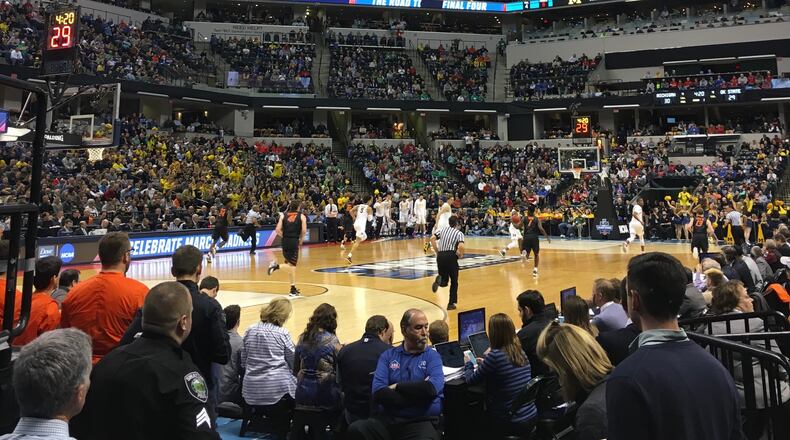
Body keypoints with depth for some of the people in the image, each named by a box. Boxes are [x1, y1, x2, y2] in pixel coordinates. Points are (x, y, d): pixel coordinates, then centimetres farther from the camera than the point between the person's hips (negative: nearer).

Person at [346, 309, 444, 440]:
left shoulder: (432, 356, 8)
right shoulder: (388, 356, 12)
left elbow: (432, 388, -11)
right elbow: (378, 392, -4)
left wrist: (397, 387, -2)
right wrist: (419, 395, -8)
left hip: (421, 421, -2)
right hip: (387, 418, 2)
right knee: (356, 429, -27)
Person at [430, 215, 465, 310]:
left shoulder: (442, 229, 14)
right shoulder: (459, 233, 2)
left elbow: (432, 239, 2)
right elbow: (461, 246, -16)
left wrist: (437, 251, 9)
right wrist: (460, 254, 4)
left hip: (440, 256, 3)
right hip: (451, 256, -3)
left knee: (444, 281, 17)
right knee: (454, 282, 14)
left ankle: (439, 280, -19)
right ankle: (451, 303, 11)